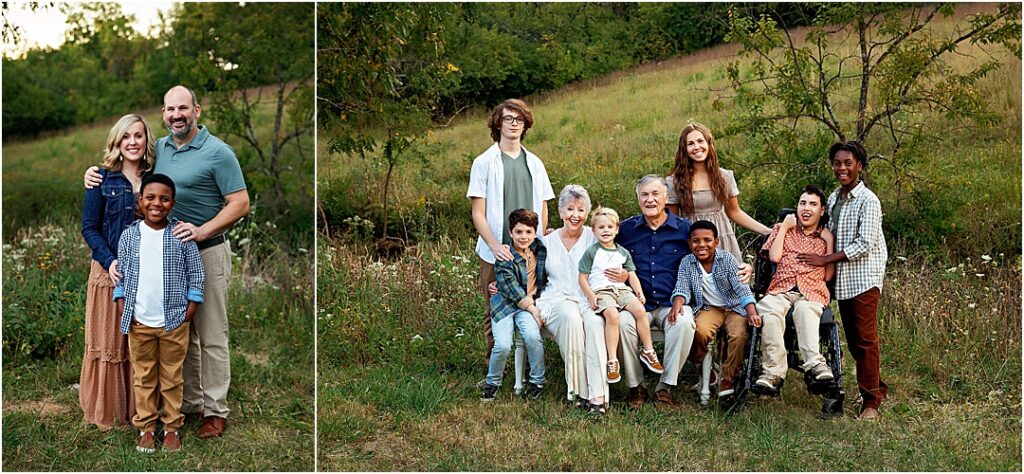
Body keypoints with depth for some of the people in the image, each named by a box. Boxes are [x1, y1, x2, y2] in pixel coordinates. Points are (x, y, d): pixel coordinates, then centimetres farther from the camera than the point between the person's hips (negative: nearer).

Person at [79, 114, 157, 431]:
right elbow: (89, 227, -2)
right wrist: (109, 261, -16)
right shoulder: (102, 179, -2)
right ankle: (106, 412, 17)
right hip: (111, 272, -2)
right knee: (110, 343, 6)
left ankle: (140, 410, 20)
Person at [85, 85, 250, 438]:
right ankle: (190, 402, 26)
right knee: (180, 333, 14)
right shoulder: (158, 148, 8)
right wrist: (97, 172, 3)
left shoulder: (218, 152, -11)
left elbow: (240, 204, -14)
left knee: (211, 336, -2)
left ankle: (216, 410, 6)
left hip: (206, 253, -7)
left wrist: (201, 231, -24)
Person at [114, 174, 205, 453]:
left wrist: (190, 309, -5)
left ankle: (172, 427, 21)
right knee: (144, 378, 12)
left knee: (172, 378, 9)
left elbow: (196, 274, 0)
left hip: (174, 322, -1)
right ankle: (145, 427, 23)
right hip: (139, 323, 1)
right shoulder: (129, 235, 0)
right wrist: (122, 306, -3)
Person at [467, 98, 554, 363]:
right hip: (496, 253, -3)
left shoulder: (534, 163, 13)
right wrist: (496, 247, -15)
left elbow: (543, 209, 15)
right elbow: (478, 214, -3)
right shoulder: (484, 163, 1)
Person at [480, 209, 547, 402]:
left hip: (531, 302, 2)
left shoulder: (540, 248, 3)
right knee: (502, 345, -20)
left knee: (532, 336, -26)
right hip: (505, 304, -2)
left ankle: (537, 381, -4)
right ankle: (492, 383, 8)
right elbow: (512, 289, -15)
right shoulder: (504, 257, -11)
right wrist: (533, 309, -17)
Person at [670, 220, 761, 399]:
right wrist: (678, 302, -37)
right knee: (701, 331, -30)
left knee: (739, 335, -28)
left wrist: (752, 313, -29)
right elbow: (682, 287, -12)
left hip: (734, 307, -1)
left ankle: (727, 380, -12)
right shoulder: (686, 263, -2)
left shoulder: (727, 259, -8)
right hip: (708, 308, 1)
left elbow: (741, 287, -15)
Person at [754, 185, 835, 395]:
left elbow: (828, 276, 9)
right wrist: (784, 227, 9)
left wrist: (829, 242, 7)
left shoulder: (826, 237, 20)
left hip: (812, 291, 0)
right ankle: (774, 371, -40)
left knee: (805, 310, -38)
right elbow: (774, 257, 2)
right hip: (781, 289, 0)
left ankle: (814, 363, -48)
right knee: (768, 309, -35)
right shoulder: (784, 229, 21)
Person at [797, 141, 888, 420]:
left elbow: (865, 244, -17)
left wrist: (824, 260, -15)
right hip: (843, 279, 7)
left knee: (865, 338, -6)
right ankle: (877, 387, 26)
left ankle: (871, 400, 1)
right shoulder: (833, 199, 12)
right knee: (852, 339, 11)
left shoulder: (867, 200, -11)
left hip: (864, 277, -7)